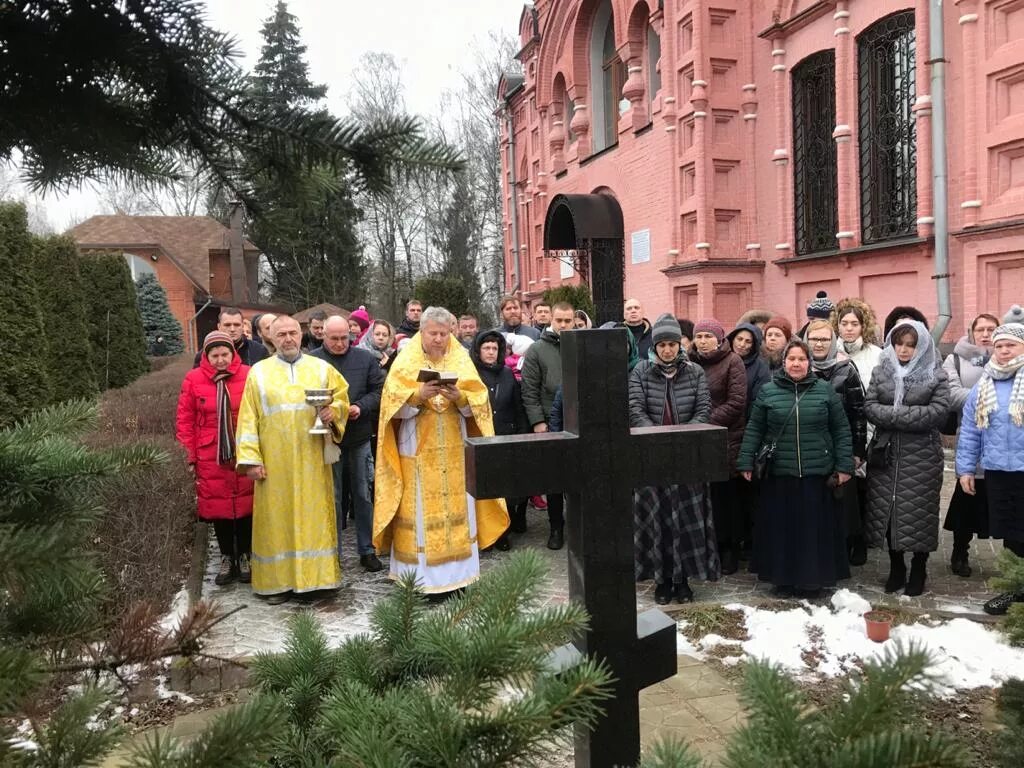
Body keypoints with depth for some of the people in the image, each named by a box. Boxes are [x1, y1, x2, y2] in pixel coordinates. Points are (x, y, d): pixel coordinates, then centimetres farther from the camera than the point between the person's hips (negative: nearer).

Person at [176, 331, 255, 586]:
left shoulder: (248, 376, -2)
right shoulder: (193, 379, 1)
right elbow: (185, 421, 4)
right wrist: (189, 456, 2)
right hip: (210, 457, 1)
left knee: (245, 506, 6)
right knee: (218, 507, 7)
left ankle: (244, 557, 23)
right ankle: (226, 559, 22)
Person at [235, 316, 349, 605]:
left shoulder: (321, 369, 7)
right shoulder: (259, 372, 5)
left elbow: (342, 398, 12)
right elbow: (248, 418, 2)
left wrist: (333, 411, -12)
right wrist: (251, 459, -5)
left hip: (312, 459, 1)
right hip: (274, 461, -1)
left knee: (313, 515, 4)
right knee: (277, 518, 3)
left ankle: (315, 575, 14)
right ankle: (280, 580, 11)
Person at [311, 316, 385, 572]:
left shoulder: (366, 359, 4)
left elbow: (379, 391, 2)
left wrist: (361, 407, -13)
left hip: (359, 438, 2)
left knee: (364, 496, 10)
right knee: (332, 498, 8)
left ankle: (367, 550, 22)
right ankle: (332, 552, 20)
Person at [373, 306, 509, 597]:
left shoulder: (461, 360, 6)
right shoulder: (406, 361, 1)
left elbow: (479, 402, 1)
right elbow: (393, 403, -7)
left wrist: (459, 397, -19)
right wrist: (419, 394, -22)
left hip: (454, 451, 2)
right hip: (417, 451, -2)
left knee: (457, 509, 4)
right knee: (419, 512, -2)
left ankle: (455, 571, 15)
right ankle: (418, 576, 6)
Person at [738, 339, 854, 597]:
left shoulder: (825, 391, 3)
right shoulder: (768, 391, 2)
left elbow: (841, 430, 4)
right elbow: (754, 430, 4)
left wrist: (844, 466, -1)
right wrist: (746, 462, 0)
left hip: (817, 473, 0)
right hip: (779, 473, 0)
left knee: (814, 527, 6)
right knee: (780, 527, 7)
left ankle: (812, 580, 18)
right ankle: (783, 579, 19)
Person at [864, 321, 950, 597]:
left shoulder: (936, 376, 1)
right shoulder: (881, 372, 8)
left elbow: (938, 412, -12)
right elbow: (870, 407, -2)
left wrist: (893, 415, -17)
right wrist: (909, 415, -15)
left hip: (921, 456, -3)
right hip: (886, 453, 3)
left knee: (918, 513, 1)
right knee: (887, 511, 7)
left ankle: (918, 572, 18)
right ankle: (896, 569, 23)